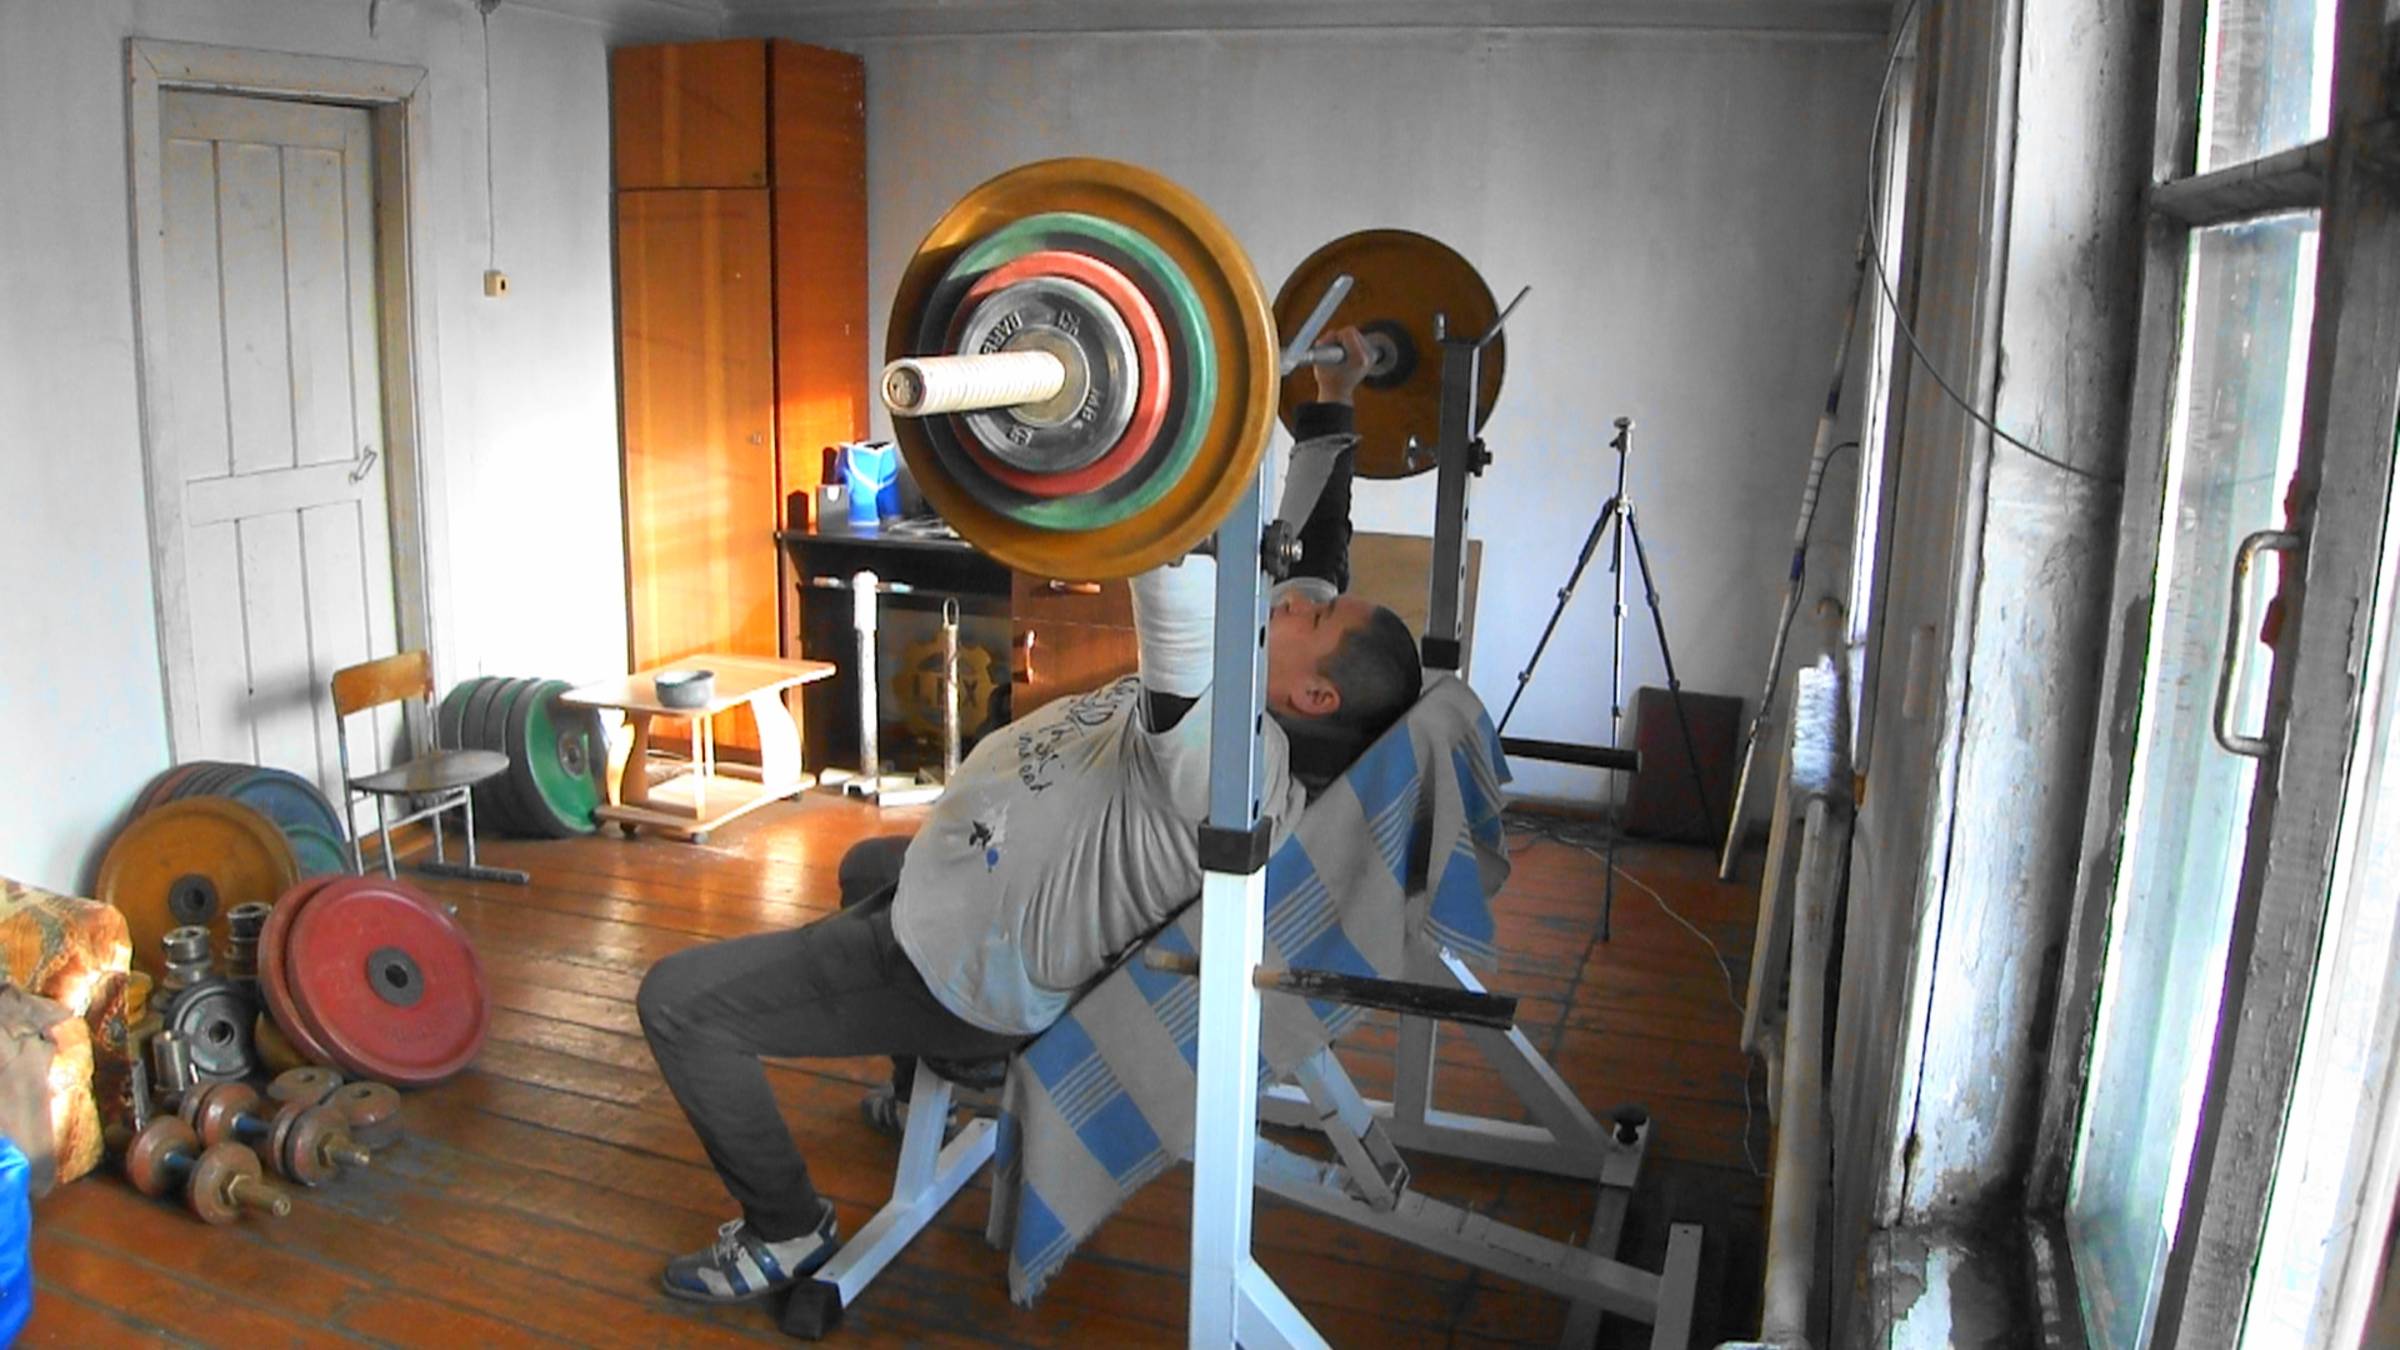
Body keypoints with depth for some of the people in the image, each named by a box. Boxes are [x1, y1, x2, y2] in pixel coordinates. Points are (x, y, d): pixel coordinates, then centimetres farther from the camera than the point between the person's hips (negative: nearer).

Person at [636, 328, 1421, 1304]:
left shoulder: (1224, 761, -33)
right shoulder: (1252, 694, -5)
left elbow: (1185, 603, -49)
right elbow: (1318, 550, 7)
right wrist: (1330, 404, 8)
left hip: (953, 970, -10)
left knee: (676, 1000, -10)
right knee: (866, 866, 40)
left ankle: (786, 1232, 8)